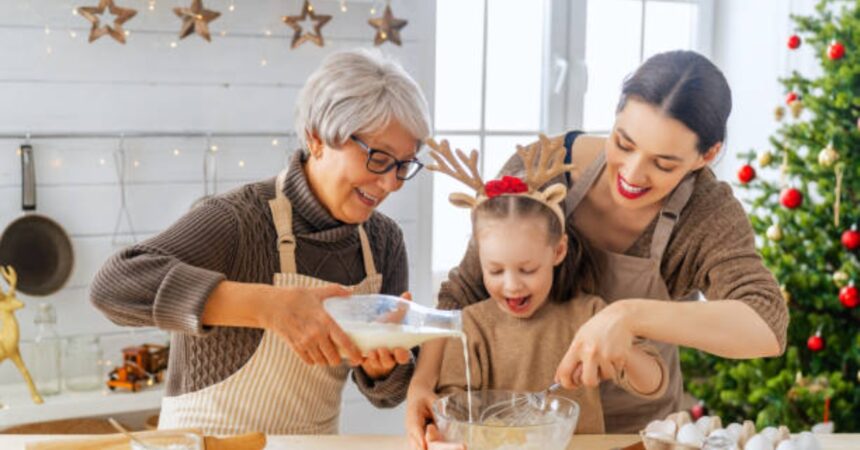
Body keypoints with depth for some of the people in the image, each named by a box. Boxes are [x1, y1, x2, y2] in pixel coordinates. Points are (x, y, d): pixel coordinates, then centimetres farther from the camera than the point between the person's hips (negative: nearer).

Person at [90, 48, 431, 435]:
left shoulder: (385, 241, 0)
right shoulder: (238, 221, -17)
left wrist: (383, 365, -16)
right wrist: (268, 305, -37)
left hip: (315, 439, 4)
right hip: (213, 437, -3)